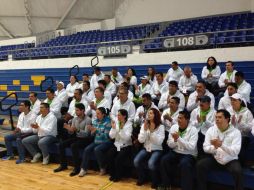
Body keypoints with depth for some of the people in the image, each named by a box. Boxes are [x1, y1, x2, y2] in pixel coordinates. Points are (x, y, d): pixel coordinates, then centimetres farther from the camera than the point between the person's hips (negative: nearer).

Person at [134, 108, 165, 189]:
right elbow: (141, 140, -3)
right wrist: (145, 130, -16)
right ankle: (142, 178, 7)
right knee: (136, 161, -22)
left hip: (157, 150, -3)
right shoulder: (144, 125, 4)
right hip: (146, 149, 4)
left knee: (151, 164, -31)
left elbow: (159, 142, -15)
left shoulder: (161, 127, -6)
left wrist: (152, 131, -22)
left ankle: (155, 181, -1)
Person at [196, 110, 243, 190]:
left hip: (230, 160, -2)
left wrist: (221, 145, -36)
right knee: (200, 165, -20)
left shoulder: (236, 132, -9)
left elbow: (235, 151, -20)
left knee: (238, 171, -31)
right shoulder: (211, 130, -1)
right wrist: (214, 147, -26)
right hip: (214, 158, 3)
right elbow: (205, 148, -4)